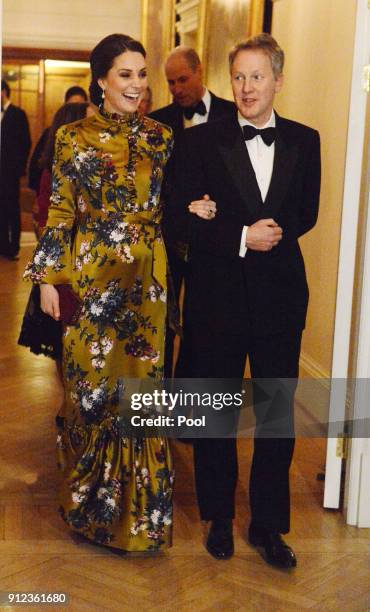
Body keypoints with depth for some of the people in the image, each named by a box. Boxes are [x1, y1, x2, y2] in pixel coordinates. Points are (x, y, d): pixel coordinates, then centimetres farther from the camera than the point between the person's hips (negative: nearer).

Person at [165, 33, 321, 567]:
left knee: (278, 415, 9)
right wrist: (242, 237, -18)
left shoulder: (304, 141, 4)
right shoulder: (201, 142, -2)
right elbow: (180, 221, -7)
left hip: (280, 296, 2)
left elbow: (306, 214, -2)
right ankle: (219, 518, 30)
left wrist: (237, 224, -13)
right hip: (217, 297, -1)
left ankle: (268, 525, 26)